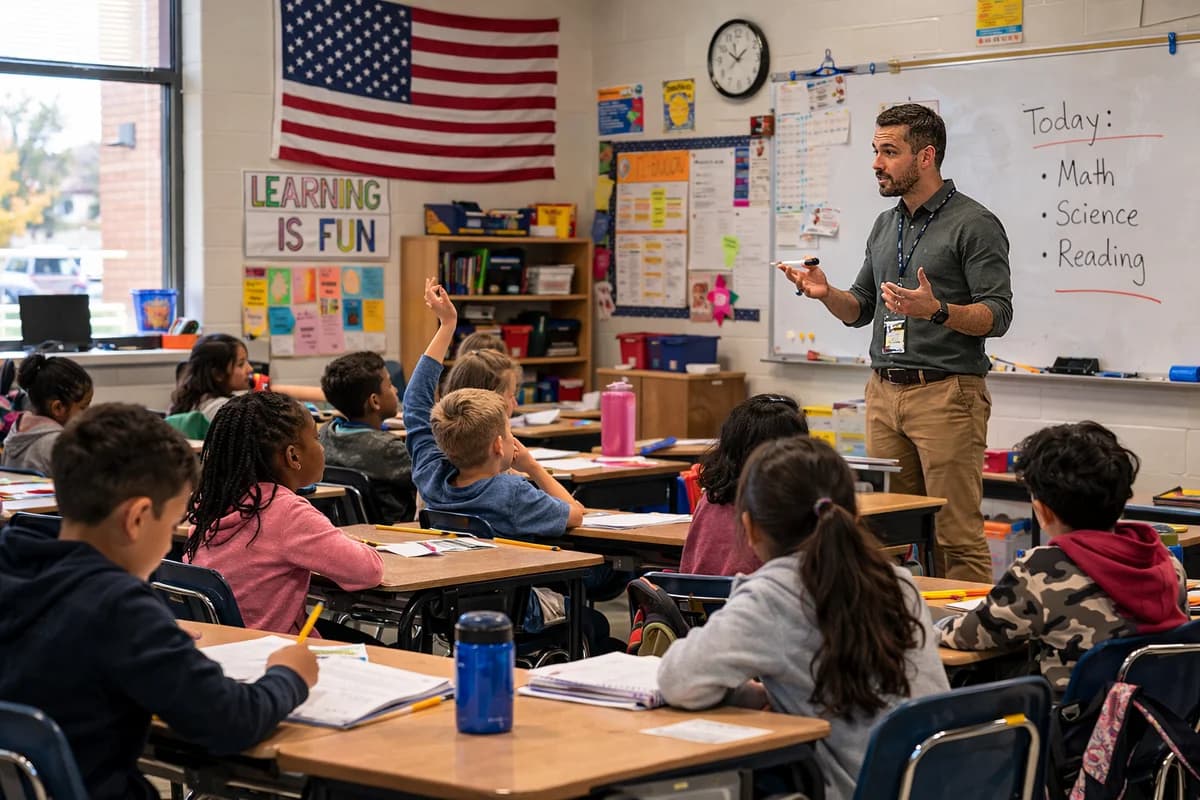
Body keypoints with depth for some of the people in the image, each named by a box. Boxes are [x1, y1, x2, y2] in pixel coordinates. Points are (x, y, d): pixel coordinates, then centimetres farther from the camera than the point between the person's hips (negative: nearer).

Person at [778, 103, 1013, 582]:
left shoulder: (974, 224, -6)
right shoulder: (885, 226, 17)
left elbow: (997, 314, -12)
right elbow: (861, 309, 22)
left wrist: (937, 310, -28)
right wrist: (826, 294, 2)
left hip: (946, 394, -7)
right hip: (885, 393, 7)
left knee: (957, 535, -7)